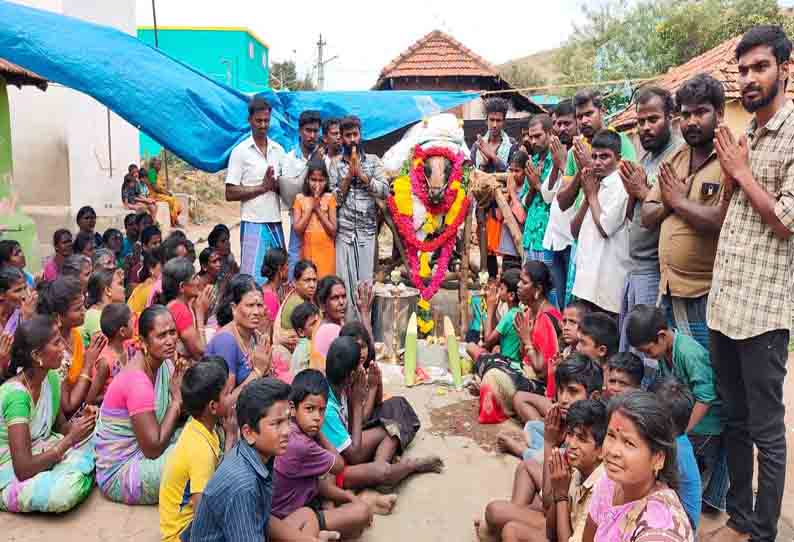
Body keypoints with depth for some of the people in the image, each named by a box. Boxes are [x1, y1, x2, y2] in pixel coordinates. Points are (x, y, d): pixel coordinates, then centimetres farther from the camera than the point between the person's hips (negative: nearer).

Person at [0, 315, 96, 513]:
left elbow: (61, 426, 8)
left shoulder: (51, 377, -4)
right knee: (65, 491, -34)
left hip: (40, 454, 7)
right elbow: (23, 469, -30)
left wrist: (80, 424, -14)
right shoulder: (16, 394, -27)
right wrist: (71, 439, -23)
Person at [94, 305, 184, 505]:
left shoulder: (163, 363, -1)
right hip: (119, 473, -8)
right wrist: (177, 398, -19)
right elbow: (154, 448, -25)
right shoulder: (137, 382, -26)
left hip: (139, 452, 8)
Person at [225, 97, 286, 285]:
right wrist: (262, 187, -12)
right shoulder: (240, 151, -3)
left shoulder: (278, 149, 11)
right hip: (254, 223, -5)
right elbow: (230, 194, -7)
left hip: (276, 222, 5)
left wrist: (275, 184, -6)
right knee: (254, 280, -5)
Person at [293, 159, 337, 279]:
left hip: (326, 252, -1)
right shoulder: (300, 198, 3)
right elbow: (297, 230, -5)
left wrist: (318, 209, -10)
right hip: (307, 251, 1)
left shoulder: (329, 198, 0)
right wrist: (310, 207, -9)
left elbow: (334, 231, -5)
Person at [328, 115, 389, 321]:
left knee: (365, 281, -1)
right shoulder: (336, 165, 9)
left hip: (367, 231, 0)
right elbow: (333, 199, 3)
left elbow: (385, 190, -2)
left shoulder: (373, 161, 10)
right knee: (345, 281, -1)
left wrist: (361, 174, -7)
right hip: (343, 232, 0)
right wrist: (348, 177, -6)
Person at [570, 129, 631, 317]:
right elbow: (575, 230, 12)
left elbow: (604, 228, -17)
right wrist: (587, 196, 0)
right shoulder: (595, 186, 16)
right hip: (587, 276, 8)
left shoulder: (619, 186, -8)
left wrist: (592, 194, -4)